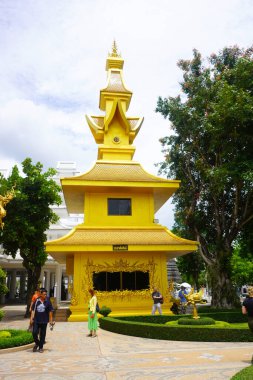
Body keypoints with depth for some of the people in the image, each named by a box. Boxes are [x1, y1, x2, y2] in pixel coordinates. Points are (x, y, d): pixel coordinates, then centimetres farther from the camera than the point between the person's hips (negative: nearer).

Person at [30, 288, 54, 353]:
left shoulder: (47, 302, -3)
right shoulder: (37, 301, -2)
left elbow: (50, 311, 2)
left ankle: (41, 347, 23)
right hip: (36, 320, 1)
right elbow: (33, 310, 4)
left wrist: (51, 320, 2)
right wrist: (31, 318, -2)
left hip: (44, 321, 0)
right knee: (34, 333, -2)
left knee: (42, 334, 6)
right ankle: (37, 343, 27)